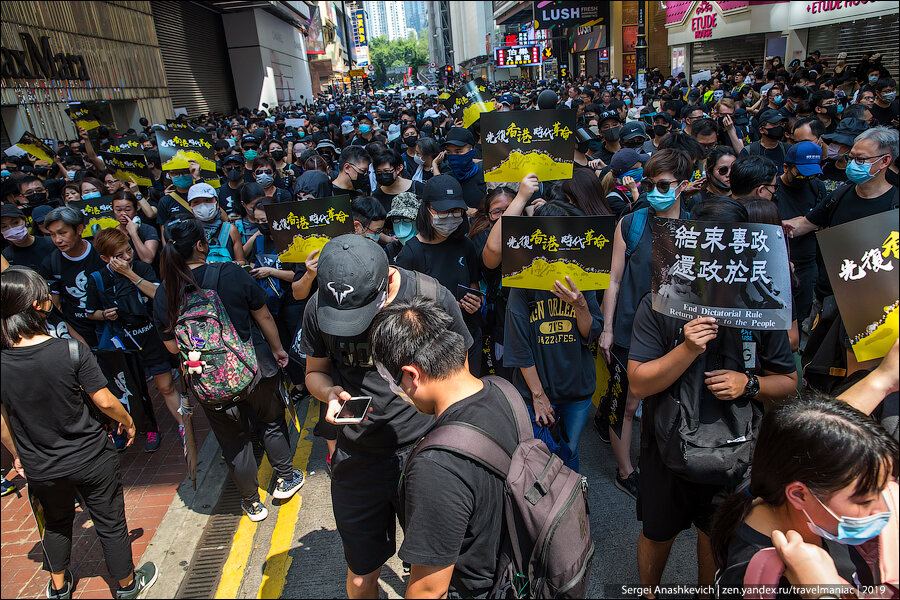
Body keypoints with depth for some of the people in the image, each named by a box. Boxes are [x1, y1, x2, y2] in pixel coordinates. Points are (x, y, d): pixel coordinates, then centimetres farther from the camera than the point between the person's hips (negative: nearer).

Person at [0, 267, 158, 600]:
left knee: (56, 523, 30)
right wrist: (128, 422, 4)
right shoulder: (71, 351, -23)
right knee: (110, 523, 17)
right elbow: (105, 402, -17)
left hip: (40, 468, 4)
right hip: (91, 459, -3)